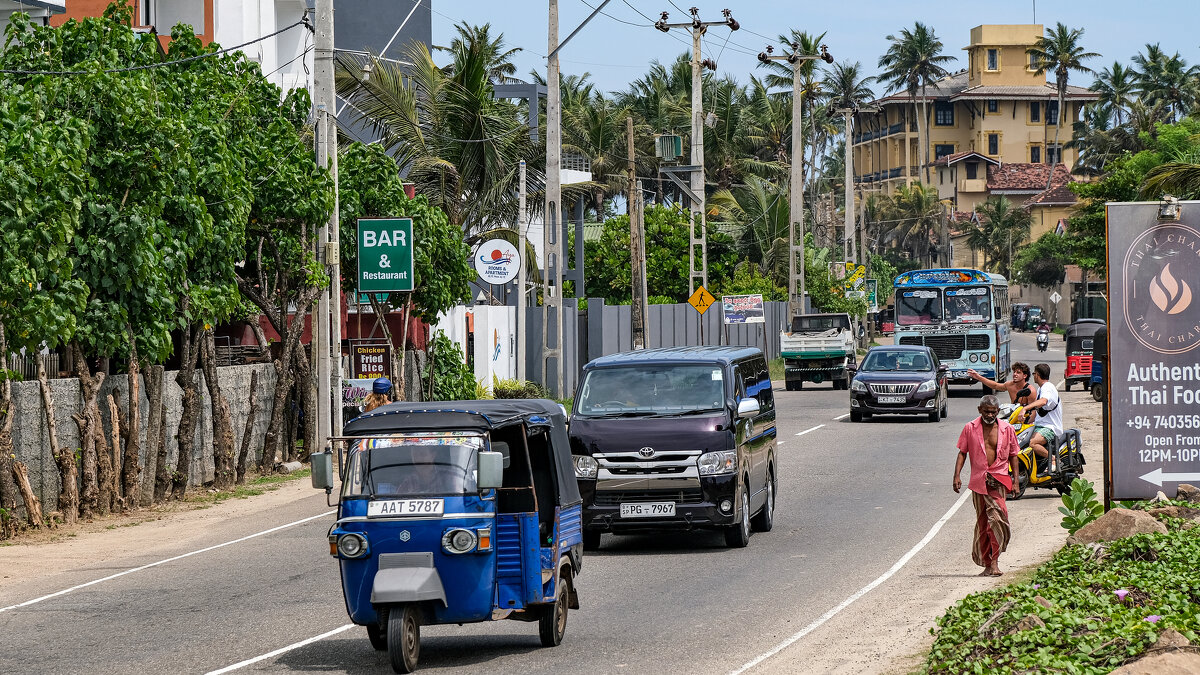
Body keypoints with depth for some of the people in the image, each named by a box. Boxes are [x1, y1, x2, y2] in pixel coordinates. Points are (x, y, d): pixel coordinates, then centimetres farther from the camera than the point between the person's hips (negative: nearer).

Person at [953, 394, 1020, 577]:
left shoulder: (1007, 429, 5)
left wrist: (1015, 480, 7)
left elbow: (1013, 455, 11)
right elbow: (962, 452, 7)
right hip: (978, 480, 2)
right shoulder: (970, 428, 4)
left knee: (996, 517, -20)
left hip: (998, 479, -2)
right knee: (982, 523, 8)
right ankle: (987, 564, 16)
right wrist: (957, 475, -3)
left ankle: (994, 562, -20)